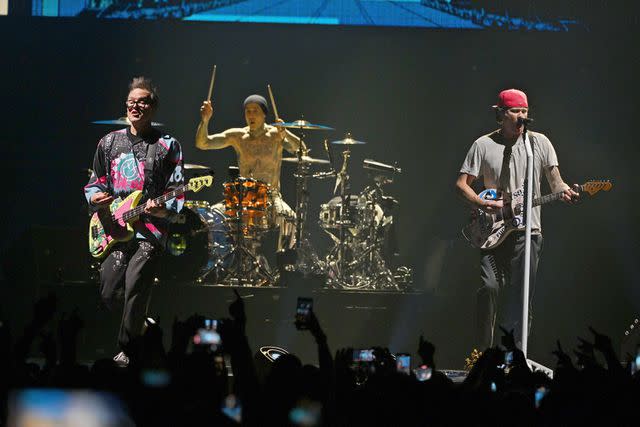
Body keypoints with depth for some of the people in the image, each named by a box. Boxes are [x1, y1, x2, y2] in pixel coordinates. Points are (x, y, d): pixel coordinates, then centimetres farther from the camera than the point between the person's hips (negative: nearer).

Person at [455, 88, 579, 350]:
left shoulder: (539, 143, 8)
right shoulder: (483, 146, 4)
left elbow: (555, 181, 8)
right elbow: (461, 184, 4)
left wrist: (565, 192, -16)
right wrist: (483, 204, -12)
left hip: (527, 230, 1)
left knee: (521, 297, -3)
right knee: (490, 286, -14)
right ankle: (484, 353, -1)